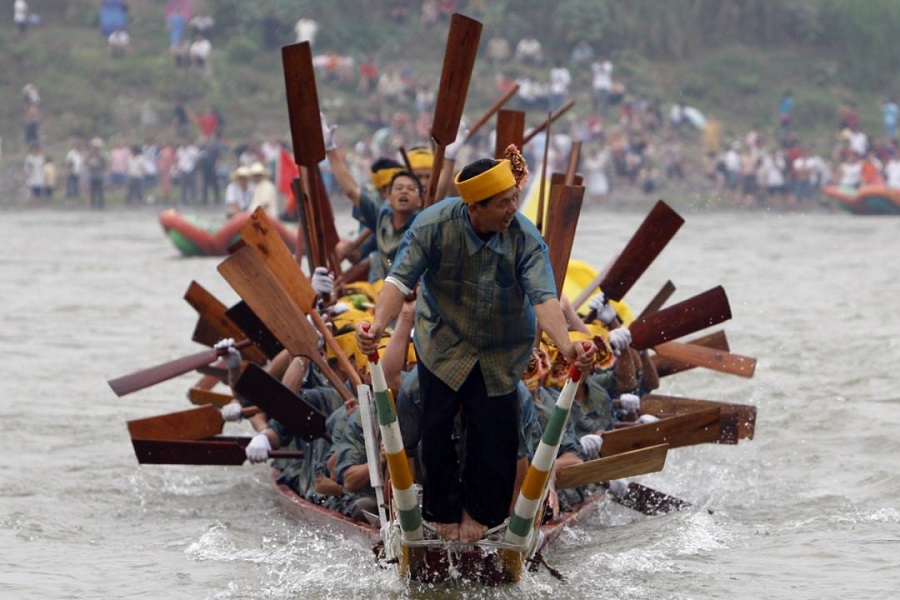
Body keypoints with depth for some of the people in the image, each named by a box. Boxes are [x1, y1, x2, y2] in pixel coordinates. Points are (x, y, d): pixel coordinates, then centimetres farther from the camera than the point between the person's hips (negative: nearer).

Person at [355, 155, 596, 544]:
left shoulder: (526, 239, -22)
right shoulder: (434, 225, -23)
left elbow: (543, 298, -31)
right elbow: (401, 279, -24)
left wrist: (565, 344, -49)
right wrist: (379, 324, -42)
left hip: (501, 354, 0)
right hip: (443, 344, 0)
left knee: (495, 433, 4)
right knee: (436, 429, 2)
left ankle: (479, 512, 30)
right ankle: (444, 512, 26)